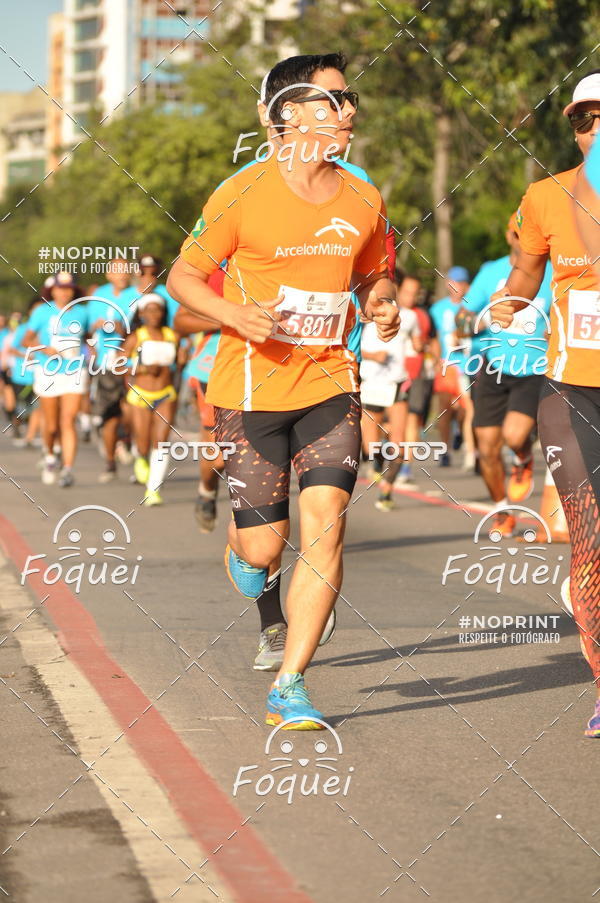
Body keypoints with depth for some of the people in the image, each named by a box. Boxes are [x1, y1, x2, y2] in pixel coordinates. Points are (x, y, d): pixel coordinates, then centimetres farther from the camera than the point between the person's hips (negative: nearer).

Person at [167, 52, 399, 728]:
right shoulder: (243, 194, -7)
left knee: (325, 522, -12)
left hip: (330, 385, 3)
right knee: (264, 544, -1)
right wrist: (237, 315, -18)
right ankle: (240, 548, 40)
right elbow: (183, 277, 0)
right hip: (252, 387, -3)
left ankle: (288, 688, -4)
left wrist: (382, 305, 1)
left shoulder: (363, 201, 6)